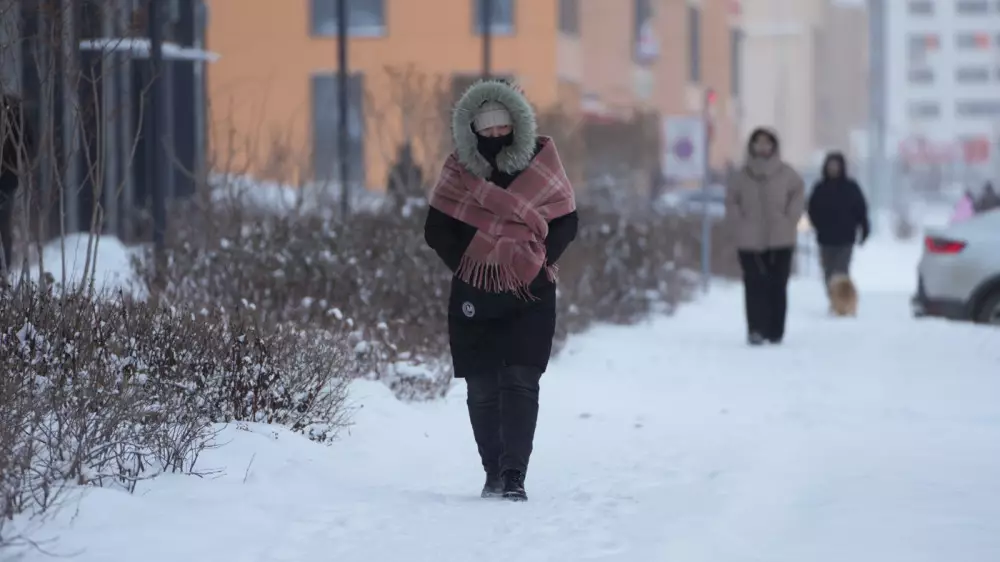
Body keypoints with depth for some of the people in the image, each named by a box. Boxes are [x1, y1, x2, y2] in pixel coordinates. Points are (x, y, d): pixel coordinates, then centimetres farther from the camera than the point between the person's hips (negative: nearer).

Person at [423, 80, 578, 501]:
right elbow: (436, 230, 3)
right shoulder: (458, 173, 2)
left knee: (520, 382, -12)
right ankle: (493, 472, 14)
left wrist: (539, 265, -9)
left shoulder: (541, 165, -1)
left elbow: (566, 223, 2)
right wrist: (466, 268, -7)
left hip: (530, 295, -2)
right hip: (474, 295, 2)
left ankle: (514, 474, -14)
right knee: (482, 387, 3)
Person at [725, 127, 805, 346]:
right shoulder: (741, 176, 1)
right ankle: (756, 330, -8)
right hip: (750, 240, 0)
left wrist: (789, 220, -2)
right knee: (754, 285, -7)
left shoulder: (786, 174, 0)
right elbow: (731, 201, 9)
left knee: (778, 286, 3)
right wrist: (740, 223, -3)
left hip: (780, 239, 0)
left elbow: (798, 194, 8)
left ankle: (776, 331, 10)